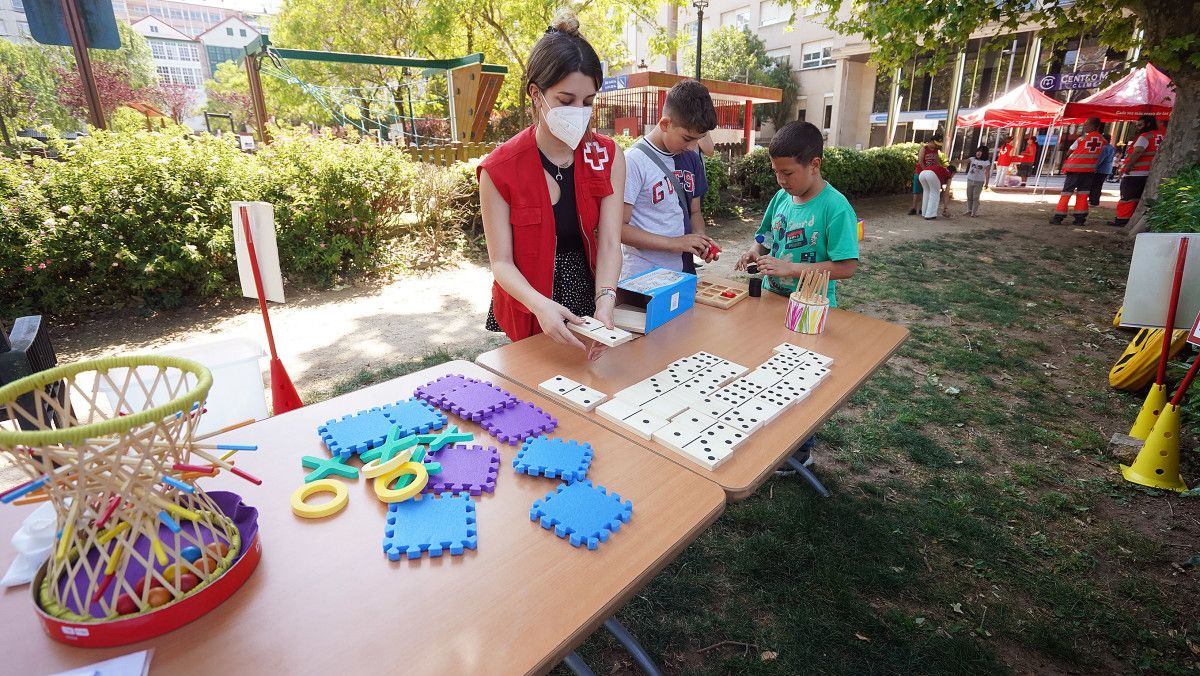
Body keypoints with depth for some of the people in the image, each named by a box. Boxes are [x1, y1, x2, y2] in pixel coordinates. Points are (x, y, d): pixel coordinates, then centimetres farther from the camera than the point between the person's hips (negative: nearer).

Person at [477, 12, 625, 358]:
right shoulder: (499, 170, -15)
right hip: (529, 317, -2)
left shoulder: (608, 158, -7)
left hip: (590, 305, 3)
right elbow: (501, 261, -16)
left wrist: (605, 302, -33)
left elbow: (609, 242, -14)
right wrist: (540, 304, -36)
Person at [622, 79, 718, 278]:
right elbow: (618, 227, -18)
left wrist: (700, 240, -5)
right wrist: (673, 243, -20)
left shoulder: (692, 159, 6)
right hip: (642, 277, -7)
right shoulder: (634, 160, -15)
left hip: (684, 273, 7)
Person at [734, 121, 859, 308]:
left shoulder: (835, 207, -13)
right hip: (771, 297, 5)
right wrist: (755, 252, -4)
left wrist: (789, 268, -20)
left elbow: (847, 268, -17)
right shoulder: (781, 197, 5)